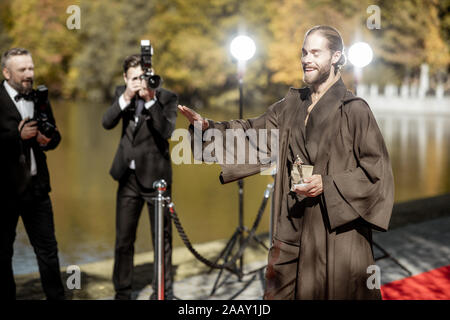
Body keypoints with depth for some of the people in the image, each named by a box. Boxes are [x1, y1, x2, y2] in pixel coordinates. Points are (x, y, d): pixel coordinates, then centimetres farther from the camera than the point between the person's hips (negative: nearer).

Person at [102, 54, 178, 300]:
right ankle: (122, 292, 20)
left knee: (162, 238, 3)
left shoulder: (167, 98, -6)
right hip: (129, 177, 3)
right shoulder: (121, 94, 6)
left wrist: (151, 100, -24)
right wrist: (125, 98, -19)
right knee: (123, 238, 8)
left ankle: (164, 291, 15)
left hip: (156, 176, -3)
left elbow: (166, 131, -19)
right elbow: (107, 123, -7)